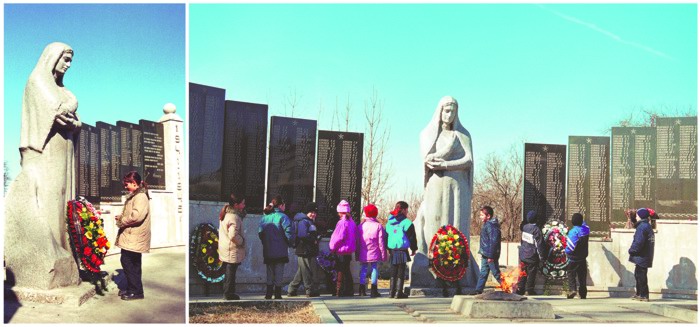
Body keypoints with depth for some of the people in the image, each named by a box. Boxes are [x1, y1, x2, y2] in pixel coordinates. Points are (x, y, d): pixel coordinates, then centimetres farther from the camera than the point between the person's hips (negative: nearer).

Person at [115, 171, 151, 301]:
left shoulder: (141, 197, -17)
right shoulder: (134, 196, 17)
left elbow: (136, 216, -29)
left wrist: (121, 221, -15)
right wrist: (121, 217, 10)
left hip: (134, 237, -10)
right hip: (131, 236, 10)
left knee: (128, 262, -7)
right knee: (132, 264, 15)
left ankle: (136, 291, 0)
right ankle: (131, 289, 24)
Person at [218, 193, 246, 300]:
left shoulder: (226, 214, 9)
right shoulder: (234, 217, -23)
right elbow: (233, 235, -29)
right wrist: (242, 241, -16)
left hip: (225, 250, 10)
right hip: (233, 251, -10)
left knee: (229, 273, 18)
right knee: (231, 273, 1)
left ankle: (227, 293, 26)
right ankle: (229, 293, 9)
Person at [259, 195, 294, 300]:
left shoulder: (265, 217, 6)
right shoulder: (282, 217, -10)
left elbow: (260, 232, 4)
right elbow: (289, 232, -19)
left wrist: (266, 243, 14)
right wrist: (289, 243, -2)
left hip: (267, 252, 5)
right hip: (280, 252, -5)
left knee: (269, 273, 14)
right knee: (279, 274, 3)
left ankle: (268, 294, 15)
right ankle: (277, 295, 5)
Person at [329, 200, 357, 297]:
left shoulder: (342, 222, -17)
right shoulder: (351, 222, 9)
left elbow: (340, 237, -21)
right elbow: (353, 236, 14)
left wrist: (332, 247, -8)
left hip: (341, 250, -8)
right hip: (349, 250, 8)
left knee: (340, 272, -2)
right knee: (347, 271, 15)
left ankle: (339, 291, 0)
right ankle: (349, 290, 20)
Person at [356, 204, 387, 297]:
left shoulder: (361, 225, 2)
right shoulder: (378, 226, -5)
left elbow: (357, 241, 6)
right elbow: (381, 241, -5)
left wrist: (357, 254, 14)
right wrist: (383, 254, 2)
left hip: (363, 253, 2)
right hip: (374, 252, -2)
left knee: (363, 269, 10)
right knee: (374, 268, 4)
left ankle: (362, 290, 9)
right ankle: (373, 290, 2)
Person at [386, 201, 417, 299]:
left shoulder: (389, 221, 10)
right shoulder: (407, 222, -8)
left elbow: (386, 235, 14)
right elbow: (412, 237, -6)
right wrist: (413, 249, 7)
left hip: (392, 250, 5)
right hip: (402, 250, -5)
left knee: (393, 272, 14)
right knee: (401, 272, 1)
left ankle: (392, 292, 13)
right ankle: (399, 292, 0)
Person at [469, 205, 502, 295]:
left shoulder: (491, 226, -18)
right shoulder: (486, 225, 13)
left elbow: (493, 241, -22)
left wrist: (491, 255, -22)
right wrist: (483, 253, 21)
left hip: (490, 255, -10)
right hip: (485, 254, 10)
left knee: (496, 273, -1)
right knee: (483, 272, 11)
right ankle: (479, 289, 14)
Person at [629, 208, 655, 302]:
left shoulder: (642, 227, -18)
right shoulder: (648, 226, 15)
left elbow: (638, 242, -24)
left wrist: (631, 250, -13)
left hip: (641, 257, -10)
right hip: (646, 257, 10)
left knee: (641, 276, -5)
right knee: (638, 275, 18)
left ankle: (644, 295, -1)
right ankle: (639, 294, 26)